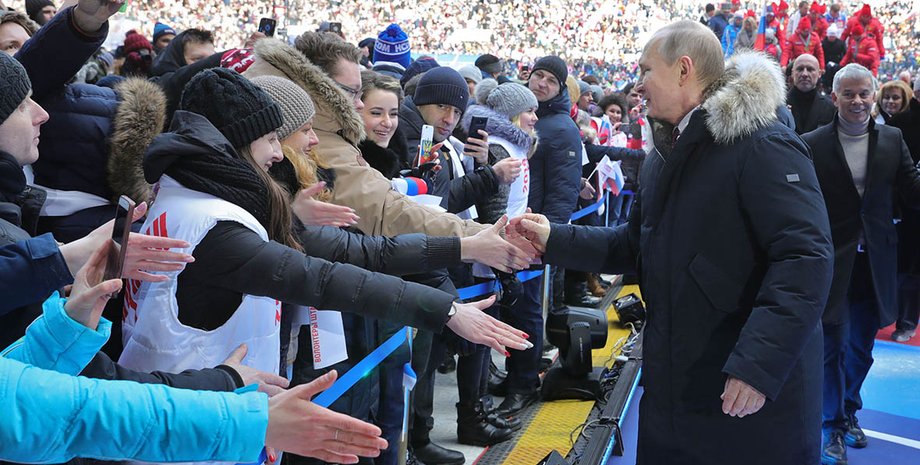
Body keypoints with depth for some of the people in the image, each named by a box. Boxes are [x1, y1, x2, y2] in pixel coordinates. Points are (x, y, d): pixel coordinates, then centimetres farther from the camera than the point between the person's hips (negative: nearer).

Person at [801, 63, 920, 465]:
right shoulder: (813, 144, -6)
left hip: (874, 262, 4)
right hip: (832, 261, -3)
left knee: (862, 345, 17)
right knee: (833, 344, 0)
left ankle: (849, 411, 38)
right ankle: (833, 426, 16)